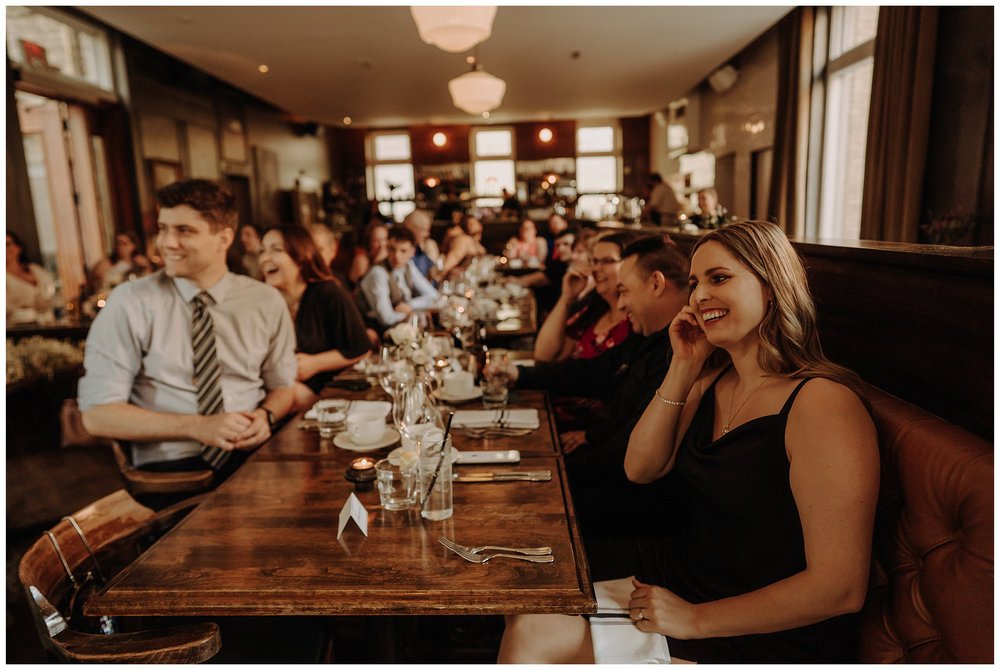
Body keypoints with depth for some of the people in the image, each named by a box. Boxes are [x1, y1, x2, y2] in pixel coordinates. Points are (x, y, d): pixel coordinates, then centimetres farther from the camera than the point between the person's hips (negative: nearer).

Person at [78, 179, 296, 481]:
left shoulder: (267, 302, 5)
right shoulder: (130, 303, -2)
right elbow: (98, 414, -3)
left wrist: (265, 416, -9)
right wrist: (196, 427, -15)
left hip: (256, 455, 3)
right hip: (172, 466, -3)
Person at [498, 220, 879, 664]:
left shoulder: (821, 403, -21)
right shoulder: (713, 381, 5)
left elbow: (841, 588, -22)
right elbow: (640, 469, 3)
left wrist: (695, 619, -18)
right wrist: (683, 370, -7)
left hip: (759, 641, -6)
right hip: (668, 587, 6)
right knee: (525, 637, -7)